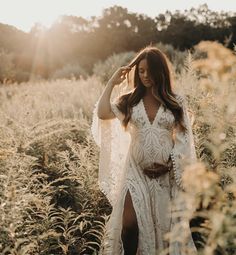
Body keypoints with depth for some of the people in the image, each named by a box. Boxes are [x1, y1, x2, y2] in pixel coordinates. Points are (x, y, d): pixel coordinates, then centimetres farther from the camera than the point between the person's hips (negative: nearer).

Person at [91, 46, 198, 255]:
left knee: (164, 224, 11)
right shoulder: (129, 101, 3)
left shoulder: (177, 102, 1)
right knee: (130, 223, -9)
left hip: (166, 173, 0)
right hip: (135, 170, 0)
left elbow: (183, 140, 1)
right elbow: (102, 113, -13)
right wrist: (112, 82, -4)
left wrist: (169, 164, -10)